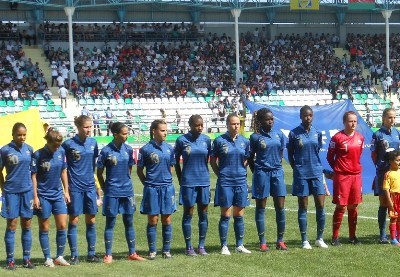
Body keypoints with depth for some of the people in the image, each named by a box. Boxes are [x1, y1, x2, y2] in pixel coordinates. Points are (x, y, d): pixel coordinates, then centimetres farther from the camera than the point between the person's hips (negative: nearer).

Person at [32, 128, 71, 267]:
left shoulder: (61, 152, 0)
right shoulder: (38, 155, -13)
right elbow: (33, 176, -9)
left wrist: (66, 191, 8)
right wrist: (35, 197, -12)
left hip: (58, 194, 4)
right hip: (43, 196, -4)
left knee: (62, 226, 1)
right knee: (44, 228, 5)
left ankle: (59, 257, 13)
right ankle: (47, 258, 13)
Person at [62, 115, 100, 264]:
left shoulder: (93, 142, 5)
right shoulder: (68, 144, -8)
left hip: (90, 186, 4)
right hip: (75, 187, -4)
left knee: (91, 220, 7)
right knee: (74, 221, 1)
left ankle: (91, 254, 16)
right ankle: (74, 255, 8)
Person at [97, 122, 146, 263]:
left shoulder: (128, 149, 3)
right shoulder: (106, 151, -9)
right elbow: (99, 173, -2)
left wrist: (126, 182, 11)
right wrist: (106, 189, 1)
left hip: (127, 191, 4)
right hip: (112, 192, -4)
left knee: (129, 222, 10)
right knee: (110, 223, 3)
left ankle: (132, 253, 17)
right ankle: (108, 255, 9)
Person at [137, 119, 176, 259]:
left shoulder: (169, 148, 6)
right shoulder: (146, 149, -5)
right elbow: (139, 170, 2)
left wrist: (167, 180, 10)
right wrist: (147, 183, 1)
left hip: (167, 188, 3)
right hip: (152, 189, -3)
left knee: (167, 220, 6)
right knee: (152, 220, 2)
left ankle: (166, 250, 14)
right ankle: (152, 250, 11)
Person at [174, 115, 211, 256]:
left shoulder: (206, 140, 3)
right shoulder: (182, 140, -4)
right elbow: (176, 162, 4)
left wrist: (204, 174, 13)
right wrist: (181, 180, 4)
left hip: (204, 181, 3)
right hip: (188, 182, -3)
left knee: (203, 214, 7)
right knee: (188, 214, 3)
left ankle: (201, 246, 16)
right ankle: (189, 247, 10)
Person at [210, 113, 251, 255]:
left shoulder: (245, 141, 6)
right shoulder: (220, 141, -3)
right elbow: (212, 160, 5)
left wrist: (242, 172, 6)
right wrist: (220, 174, -1)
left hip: (241, 181, 3)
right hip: (225, 182, -3)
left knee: (239, 215, 8)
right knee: (225, 215, -1)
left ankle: (239, 245, 17)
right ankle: (224, 246, 5)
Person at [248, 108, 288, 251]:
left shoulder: (279, 135, 7)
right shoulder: (255, 137, -3)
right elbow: (250, 158, 3)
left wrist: (277, 166, 11)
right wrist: (256, 172, 0)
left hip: (277, 172, 3)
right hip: (262, 173, -3)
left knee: (280, 207, 1)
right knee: (261, 207, 3)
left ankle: (280, 241, 10)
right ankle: (262, 242, 7)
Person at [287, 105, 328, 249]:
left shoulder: (317, 133, 7)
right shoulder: (294, 133, -2)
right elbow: (290, 154, 4)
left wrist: (315, 165, 11)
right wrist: (297, 168, 1)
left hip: (316, 172, 3)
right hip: (301, 174, -3)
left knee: (320, 206, 0)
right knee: (303, 207, 2)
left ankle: (320, 238, 13)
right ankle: (304, 240, 8)